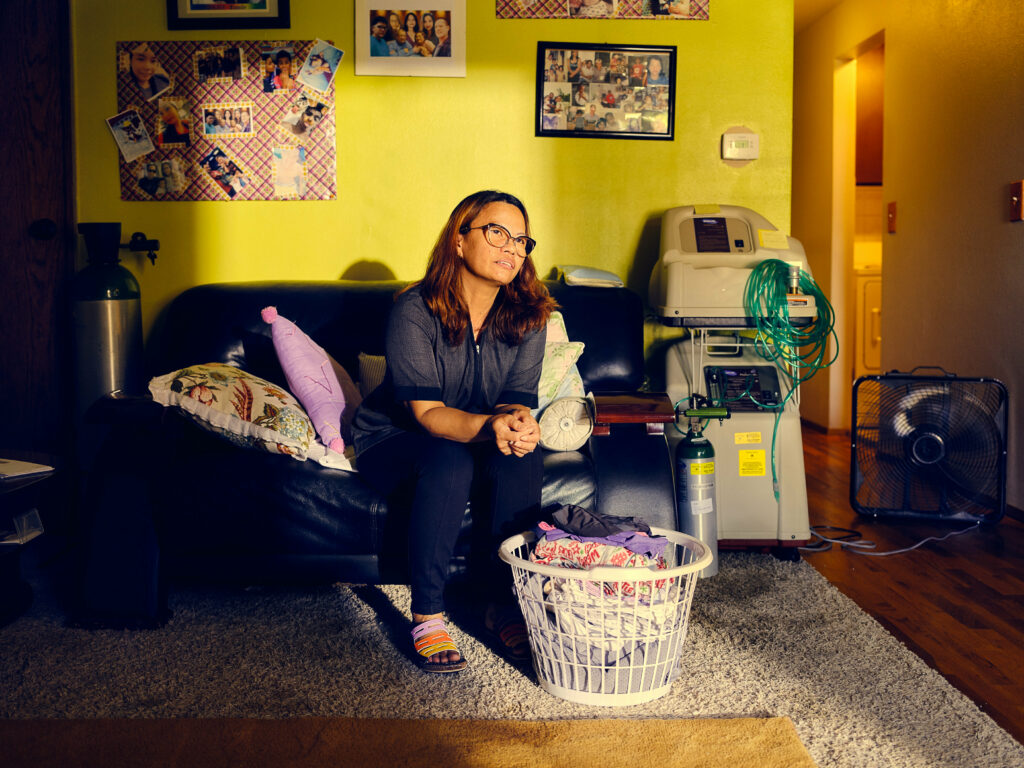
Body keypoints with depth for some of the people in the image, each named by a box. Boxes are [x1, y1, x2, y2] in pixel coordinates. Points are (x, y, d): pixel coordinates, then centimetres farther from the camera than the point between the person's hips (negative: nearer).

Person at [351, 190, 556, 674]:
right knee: (450, 461, -36)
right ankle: (427, 616, -25)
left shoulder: (527, 317, -7)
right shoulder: (415, 310, -20)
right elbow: (427, 413, -25)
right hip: (393, 443, -3)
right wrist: (488, 426, -45)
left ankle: (505, 604, -16)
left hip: (482, 441, 4)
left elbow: (516, 402, -10)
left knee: (520, 456, -29)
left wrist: (516, 422, -36)